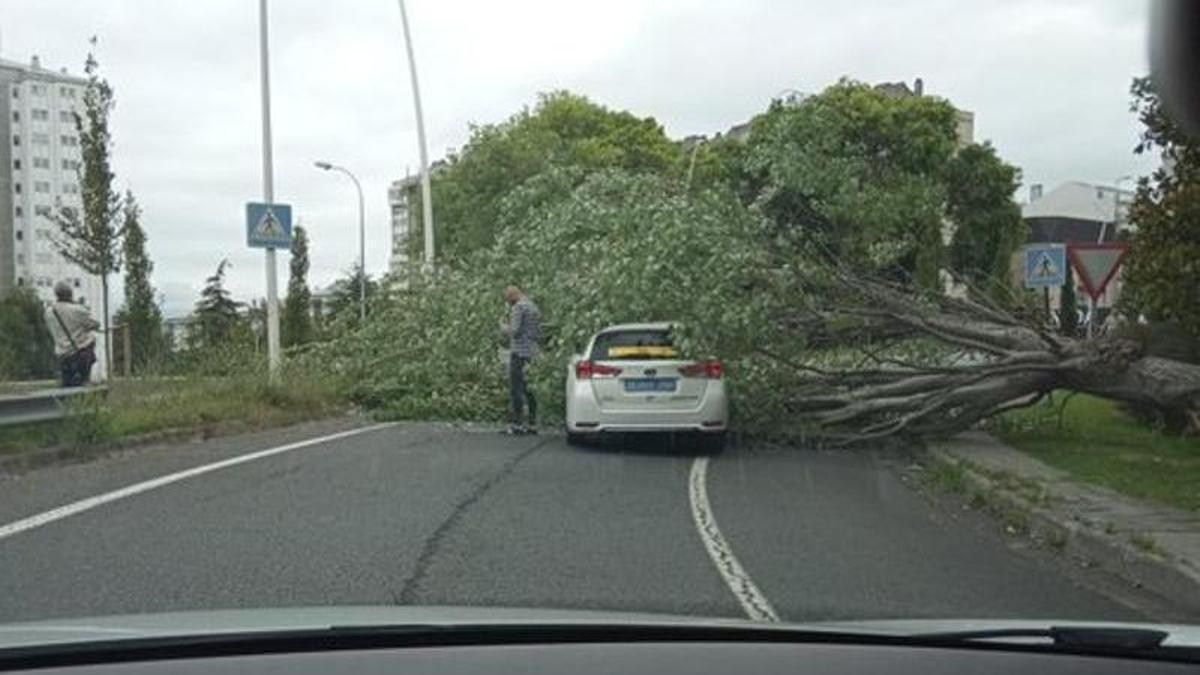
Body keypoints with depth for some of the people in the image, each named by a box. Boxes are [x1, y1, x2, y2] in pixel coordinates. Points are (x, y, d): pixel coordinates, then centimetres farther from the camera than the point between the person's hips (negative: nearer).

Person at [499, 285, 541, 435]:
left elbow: (515, 330, -17)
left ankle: (517, 424, -6)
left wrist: (503, 326, 1)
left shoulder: (518, 307, -10)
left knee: (516, 388, -5)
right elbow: (538, 334, 20)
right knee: (529, 389, 10)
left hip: (519, 352, -9)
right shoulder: (534, 307, 18)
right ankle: (532, 424, 10)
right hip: (532, 352, 9)